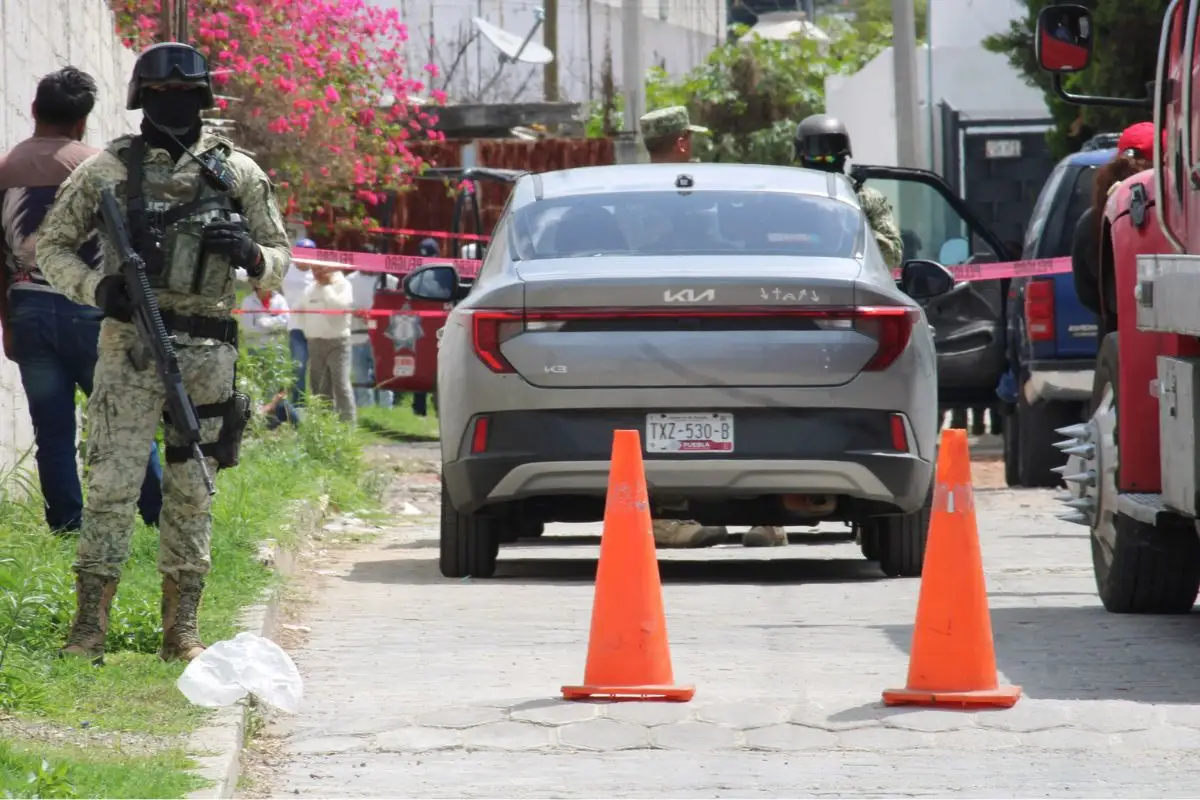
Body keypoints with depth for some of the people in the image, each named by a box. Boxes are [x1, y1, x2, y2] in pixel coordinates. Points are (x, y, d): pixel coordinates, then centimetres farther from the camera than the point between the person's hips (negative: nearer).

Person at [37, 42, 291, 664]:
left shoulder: (237, 173, 9)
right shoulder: (107, 170, 5)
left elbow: (280, 258, 14)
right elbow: (51, 246, 10)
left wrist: (249, 254, -10)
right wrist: (95, 287, -8)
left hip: (206, 353, 2)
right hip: (129, 346, -2)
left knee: (192, 491, 5)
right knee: (112, 484, -8)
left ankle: (181, 630, 11)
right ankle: (88, 629, -7)